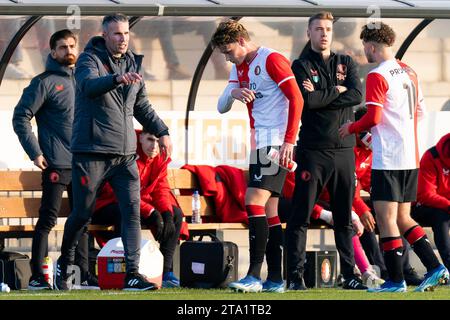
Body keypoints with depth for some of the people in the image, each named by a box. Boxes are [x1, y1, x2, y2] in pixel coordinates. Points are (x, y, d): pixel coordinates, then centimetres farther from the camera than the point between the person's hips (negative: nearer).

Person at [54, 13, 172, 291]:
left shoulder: (133, 63, 14)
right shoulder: (90, 59, -5)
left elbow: (142, 106, 26)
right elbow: (90, 86, -28)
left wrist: (162, 132, 20)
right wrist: (117, 79, -45)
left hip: (125, 154, 5)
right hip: (91, 152, -5)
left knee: (132, 211, -8)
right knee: (83, 214, 4)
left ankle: (133, 273, -12)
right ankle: (65, 263, 27)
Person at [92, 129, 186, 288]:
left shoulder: (160, 158, 3)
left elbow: (161, 189, 0)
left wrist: (167, 213, -22)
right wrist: (151, 212, -34)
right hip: (106, 207, -8)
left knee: (176, 214, -7)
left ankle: (166, 270, -10)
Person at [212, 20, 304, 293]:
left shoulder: (271, 60, -10)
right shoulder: (239, 68, 17)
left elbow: (297, 99, -15)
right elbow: (222, 107, 14)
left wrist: (289, 141, -20)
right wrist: (233, 93, -10)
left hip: (276, 143, -10)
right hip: (259, 145, 10)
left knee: (255, 202, -17)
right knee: (269, 212, 7)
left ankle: (255, 276, -20)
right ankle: (275, 279, 8)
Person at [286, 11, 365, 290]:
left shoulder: (346, 63, 14)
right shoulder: (302, 66, 3)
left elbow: (357, 95, -3)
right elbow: (307, 100, -14)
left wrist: (321, 95, -9)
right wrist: (336, 91, -5)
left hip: (344, 150, 4)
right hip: (313, 150, -4)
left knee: (345, 217, 7)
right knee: (301, 216, -5)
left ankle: (349, 274, 11)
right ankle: (296, 275, -4)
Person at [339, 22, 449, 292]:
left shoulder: (377, 77, -12)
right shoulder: (409, 73, 13)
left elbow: (373, 118, -17)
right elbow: (420, 111, 20)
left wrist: (351, 128, 1)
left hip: (388, 159, -8)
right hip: (411, 157, 8)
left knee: (386, 219, -4)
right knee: (403, 218, 15)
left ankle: (396, 280, -5)